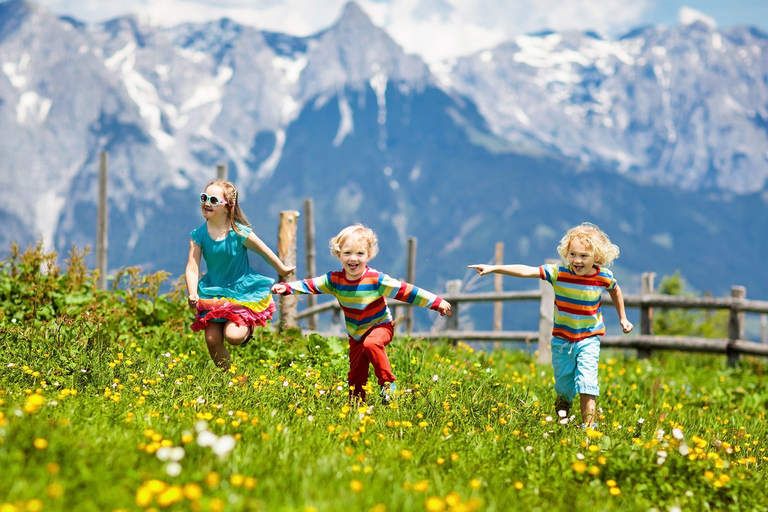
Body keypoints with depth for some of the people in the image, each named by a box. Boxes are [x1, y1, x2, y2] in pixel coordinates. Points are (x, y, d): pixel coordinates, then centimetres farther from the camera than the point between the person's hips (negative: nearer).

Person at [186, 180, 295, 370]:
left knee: (233, 336, -22)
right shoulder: (199, 235, -11)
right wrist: (192, 294, -29)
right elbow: (192, 268, -13)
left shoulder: (240, 233, -19)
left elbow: (265, 252, -4)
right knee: (212, 340, -3)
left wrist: (282, 269, 11)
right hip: (214, 293, 3)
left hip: (243, 292, -3)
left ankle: (247, 327, 15)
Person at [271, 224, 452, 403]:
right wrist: (286, 287, -26)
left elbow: (404, 291, -21)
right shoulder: (334, 280, -12)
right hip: (355, 334, 4)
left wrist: (436, 302, -19)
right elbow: (310, 285, -10)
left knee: (371, 344, -36)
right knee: (356, 375, 6)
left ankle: (387, 382, -21)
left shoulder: (376, 280, -23)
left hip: (380, 326, -4)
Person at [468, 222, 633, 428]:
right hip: (562, 339, 1)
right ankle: (563, 402, 49)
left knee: (586, 381, -15)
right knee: (563, 384, 14)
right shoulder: (559, 272, -17)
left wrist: (623, 318, 18)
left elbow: (615, 290, 12)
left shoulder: (603, 277, -12)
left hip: (589, 339, -1)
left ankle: (588, 424, -8)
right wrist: (494, 268, -33)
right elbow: (526, 271, -25)